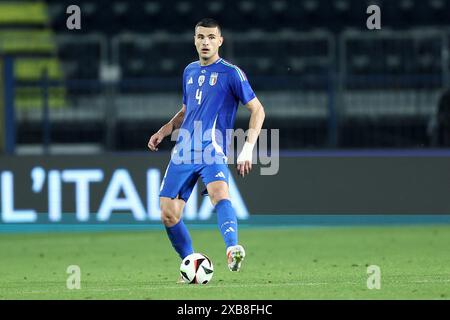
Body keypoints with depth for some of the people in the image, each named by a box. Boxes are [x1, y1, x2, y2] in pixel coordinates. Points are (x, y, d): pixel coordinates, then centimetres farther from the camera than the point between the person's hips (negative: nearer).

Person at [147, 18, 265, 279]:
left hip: (212, 152, -6)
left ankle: (233, 251, -54)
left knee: (219, 193, -34)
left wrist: (247, 149, -10)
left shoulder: (231, 73, -2)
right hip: (183, 153, 6)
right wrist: (164, 131, 15)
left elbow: (257, 110, -1)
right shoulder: (190, 71, 17)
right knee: (168, 214, 1)